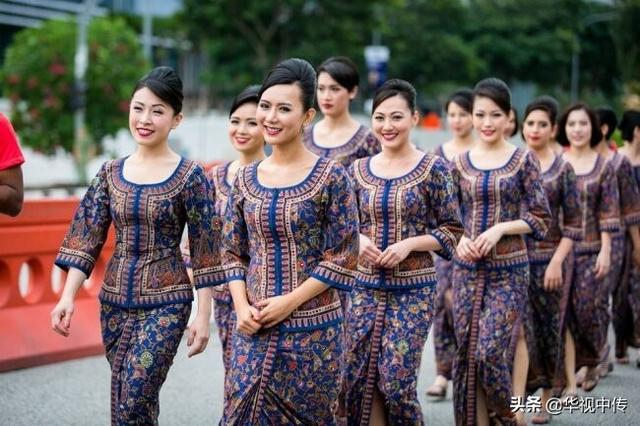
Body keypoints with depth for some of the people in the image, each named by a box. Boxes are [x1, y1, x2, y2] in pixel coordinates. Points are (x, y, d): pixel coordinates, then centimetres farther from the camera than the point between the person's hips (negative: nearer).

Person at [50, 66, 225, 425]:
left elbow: (205, 250, -7)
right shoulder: (111, 173, 5)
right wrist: (68, 296, -5)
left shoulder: (190, 176, -7)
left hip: (166, 302, -5)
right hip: (114, 300, 5)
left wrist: (204, 316, -10)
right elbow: (87, 236, 4)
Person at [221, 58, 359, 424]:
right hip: (254, 327, 4)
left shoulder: (331, 177, -7)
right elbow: (234, 253, 11)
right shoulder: (246, 179, 7)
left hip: (313, 328, -4)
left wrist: (289, 302, -14)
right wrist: (242, 307, -5)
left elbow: (343, 258, -9)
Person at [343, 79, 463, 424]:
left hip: (413, 288, -4)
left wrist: (408, 243, -16)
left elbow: (452, 232, -2)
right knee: (357, 378, 3)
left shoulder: (432, 169, -4)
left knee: (396, 380, -5)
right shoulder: (359, 170, 6)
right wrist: (359, 239, -6)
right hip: (365, 287, 4)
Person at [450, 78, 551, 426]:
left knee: (491, 351, -10)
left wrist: (501, 228, -15)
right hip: (467, 268, 4)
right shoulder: (461, 163, 6)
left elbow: (540, 219, -2)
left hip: (509, 269, -3)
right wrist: (459, 240, -6)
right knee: (467, 352, 4)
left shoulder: (523, 160, -2)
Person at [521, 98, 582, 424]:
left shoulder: (563, 169, -2)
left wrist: (557, 261, -13)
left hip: (550, 258, -1)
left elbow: (573, 223, -4)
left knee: (548, 330, 8)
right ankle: (516, 397, -9)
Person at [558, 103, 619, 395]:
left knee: (588, 310, -1)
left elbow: (608, 214, 0)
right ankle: (569, 382, 2)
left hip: (590, 250, -1)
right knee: (562, 314, -3)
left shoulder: (603, 167, 2)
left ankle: (592, 362, 28)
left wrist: (605, 251, -6)